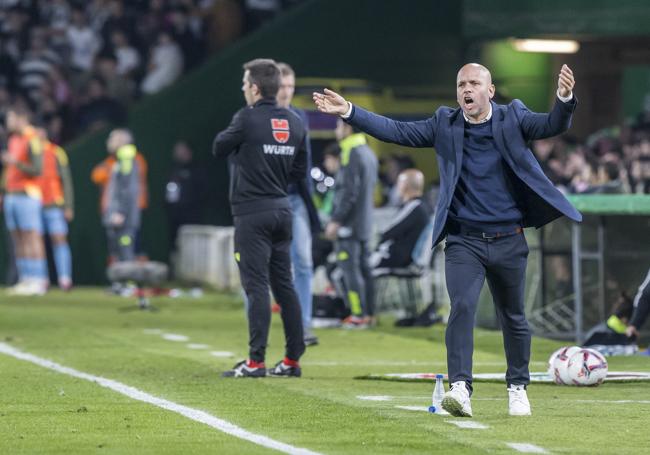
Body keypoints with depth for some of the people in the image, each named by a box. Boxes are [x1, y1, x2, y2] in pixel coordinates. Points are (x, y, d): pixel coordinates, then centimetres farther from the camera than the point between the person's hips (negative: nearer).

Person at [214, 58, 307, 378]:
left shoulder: (248, 118, -12)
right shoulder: (295, 123, 8)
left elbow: (219, 148, 0)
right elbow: (299, 171, 12)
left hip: (252, 212, -6)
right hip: (282, 210, 6)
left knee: (256, 285, -7)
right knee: (283, 283, 11)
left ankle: (256, 361, -9)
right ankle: (293, 359, 12)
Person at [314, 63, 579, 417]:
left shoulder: (512, 118, 0)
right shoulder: (445, 125, 3)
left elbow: (552, 126, -14)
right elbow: (398, 132, -1)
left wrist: (564, 100, -37)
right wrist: (348, 112, -10)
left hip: (508, 242, 0)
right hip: (464, 241, 0)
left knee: (513, 318, 11)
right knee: (462, 308, -19)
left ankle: (517, 388, 29)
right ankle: (460, 389, -27)